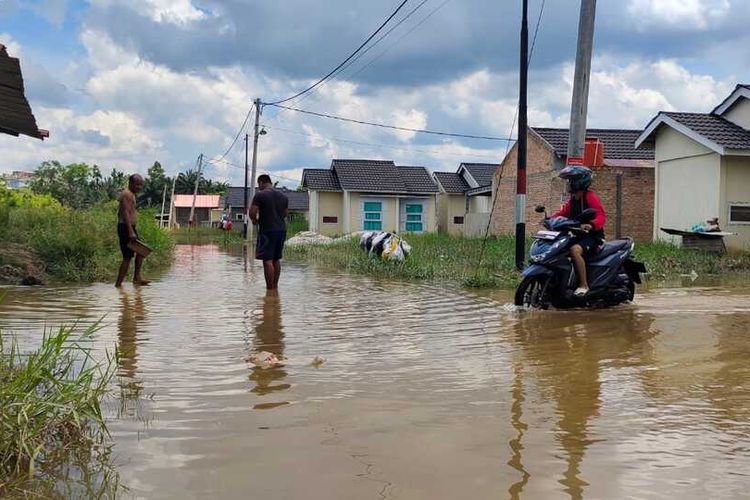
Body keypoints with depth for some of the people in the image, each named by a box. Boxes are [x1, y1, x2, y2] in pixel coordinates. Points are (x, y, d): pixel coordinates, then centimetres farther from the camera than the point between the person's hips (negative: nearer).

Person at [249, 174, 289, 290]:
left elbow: (252, 213, -14)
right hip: (281, 230, 7)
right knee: (276, 259, 15)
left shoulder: (260, 195, -9)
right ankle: (275, 285, 21)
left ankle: (270, 288, -6)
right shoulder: (283, 196, 12)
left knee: (267, 260, -5)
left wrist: (255, 220, 5)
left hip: (267, 230, -7)